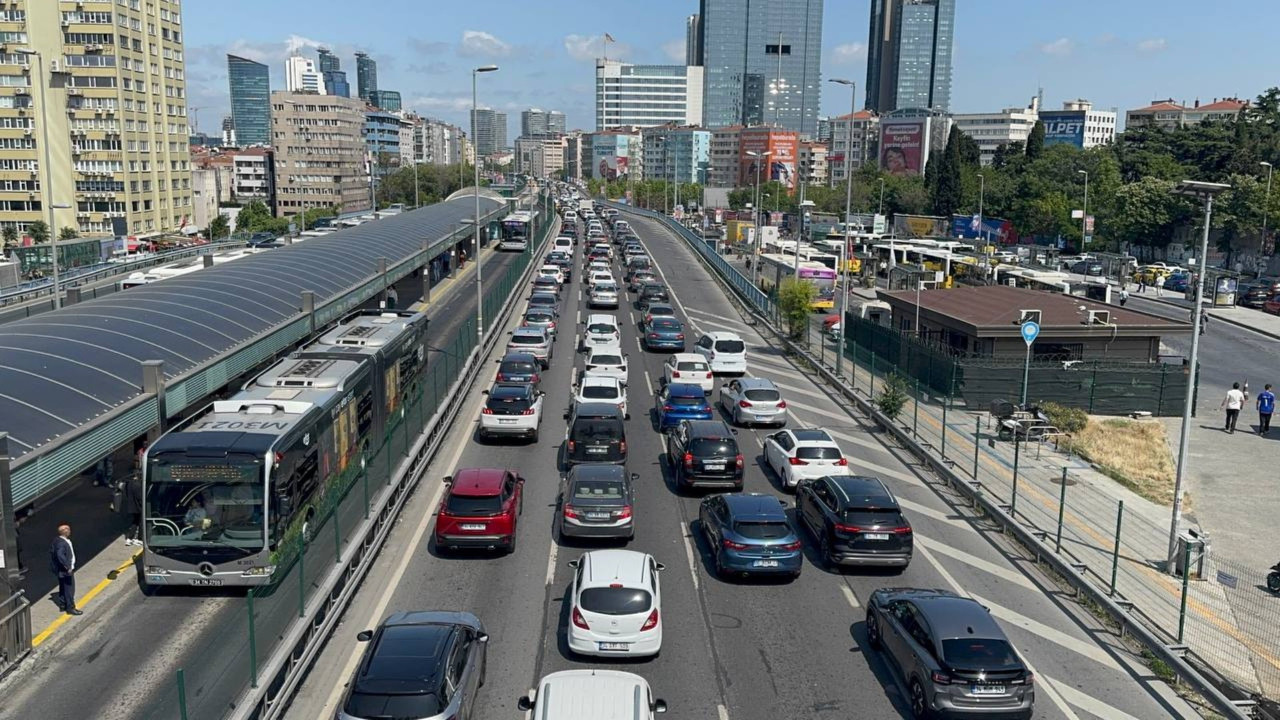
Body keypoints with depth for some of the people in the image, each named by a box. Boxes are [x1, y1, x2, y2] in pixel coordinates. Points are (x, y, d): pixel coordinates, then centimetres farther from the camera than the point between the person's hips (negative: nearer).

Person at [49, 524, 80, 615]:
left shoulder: (57, 540, 5)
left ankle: (63, 604, 35)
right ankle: (70, 608, 8)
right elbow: (60, 556, -36)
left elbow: (51, 550, 17)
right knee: (69, 589, 0)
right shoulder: (61, 543, -26)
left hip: (61, 569, 10)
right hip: (65, 570, -10)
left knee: (63, 588, 22)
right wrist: (68, 567, -29)